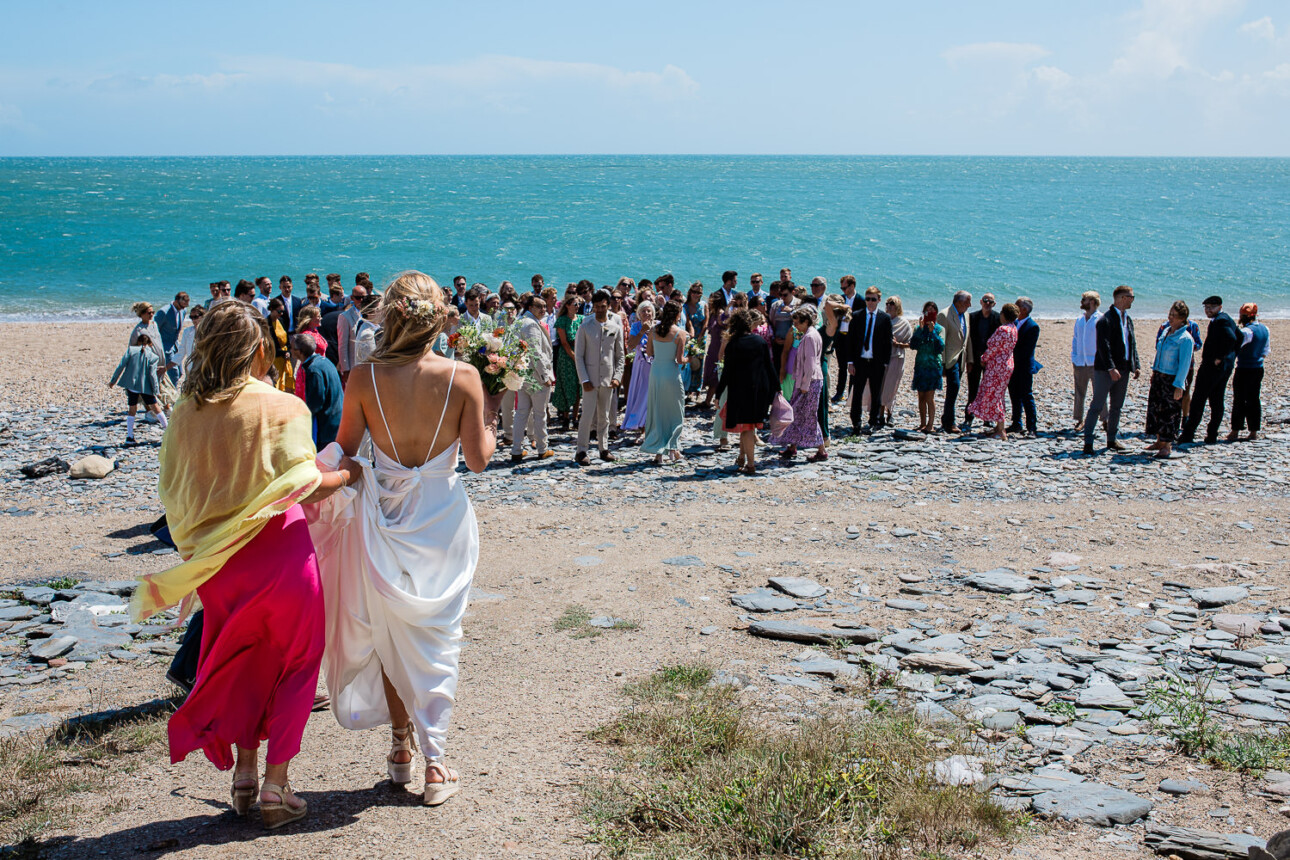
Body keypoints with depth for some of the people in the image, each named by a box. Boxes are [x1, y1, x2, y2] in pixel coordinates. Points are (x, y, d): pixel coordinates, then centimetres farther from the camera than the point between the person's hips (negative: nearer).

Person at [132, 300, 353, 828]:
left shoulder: (188, 411, -1)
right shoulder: (279, 409, -16)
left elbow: (172, 490, 5)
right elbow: (305, 487, -19)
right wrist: (346, 473, -1)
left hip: (216, 560, 4)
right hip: (277, 552, -4)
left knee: (240, 661, 22)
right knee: (294, 662, 12)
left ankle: (244, 770, 27)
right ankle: (276, 784, 12)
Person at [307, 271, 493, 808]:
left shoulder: (364, 377, -10)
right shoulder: (463, 377, -12)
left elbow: (343, 451, -1)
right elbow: (478, 459, -8)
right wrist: (490, 420, 9)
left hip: (384, 517, 1)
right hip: (443, 517, -1)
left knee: (388, 636, 19)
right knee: (435, 641, 10)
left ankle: (400, 750, 28)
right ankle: (435, 766, 12)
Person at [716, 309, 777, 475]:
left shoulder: (732, 345, -10)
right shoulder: (760, 342, 1)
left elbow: (727, 372, -8)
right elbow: (770, 366, 5)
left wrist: (718, 394, -1)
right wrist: (776, 387, 14)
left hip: (740, 390, -4)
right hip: (761, 390, 4)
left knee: (746, 426, 2)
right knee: (749, 425, 18)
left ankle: (751, 465, 2)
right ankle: (742, 458, 27)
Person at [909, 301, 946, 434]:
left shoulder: (939, 329, 1)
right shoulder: (919, 328, 8)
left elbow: (941, 348, -10)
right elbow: (912, 345, -5)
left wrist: (932, 332, -15)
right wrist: (920, 330, -12)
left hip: (933, 366, -3)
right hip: (920, 365, 3)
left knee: (930, 397, -7)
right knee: (921, 397, 6)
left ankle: (930, 425, -3)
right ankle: (923, 424, 15)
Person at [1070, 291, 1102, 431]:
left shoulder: (1101, 319, -4)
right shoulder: (1079, 320, 13)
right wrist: (1073, 357, 8)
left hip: (1095, 363, -5)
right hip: (1080, 362, 5)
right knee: (1079, 393, 7)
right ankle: (1079, 420, 14)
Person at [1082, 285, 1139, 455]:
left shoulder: (1127, 319, 14)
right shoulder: (1106, 320, -13)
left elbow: (1132, 343, 18)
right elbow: (1104, 346, -20)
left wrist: (1135, 365, 11)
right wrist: (1111, 368, -25)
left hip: (1122, 370, 8)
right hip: (1105, 370, -8)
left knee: (1116, 406, 12)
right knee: (1097, 406, -7)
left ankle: (1112, 439, 21)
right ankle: (1088, 441, -6)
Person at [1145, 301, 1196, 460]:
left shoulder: (1185, 338, -14)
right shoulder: (1166, 332, 9)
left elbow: (1184, 363, -17)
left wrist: (1179, 385, -20)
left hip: (1173, 380, -8)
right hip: (1159, 377, 8)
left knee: (1170, 412, -2)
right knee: (1155, 408, 12)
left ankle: (1167, 446, 5)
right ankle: (1159, 441, 24)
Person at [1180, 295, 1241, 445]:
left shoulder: (1220, 321, -16)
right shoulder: (1228, 319, 15)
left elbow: (1231, 339, -30)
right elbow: (1239, 338, 23)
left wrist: (1220, 358, -22)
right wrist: (1230, 357, 17)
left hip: (1212, 366, -10)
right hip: (1225, 367, 10)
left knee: (1198, 400, -5)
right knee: (1217, 402, 11)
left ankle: (1188, 435, -3)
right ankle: (1212, 435, 13)